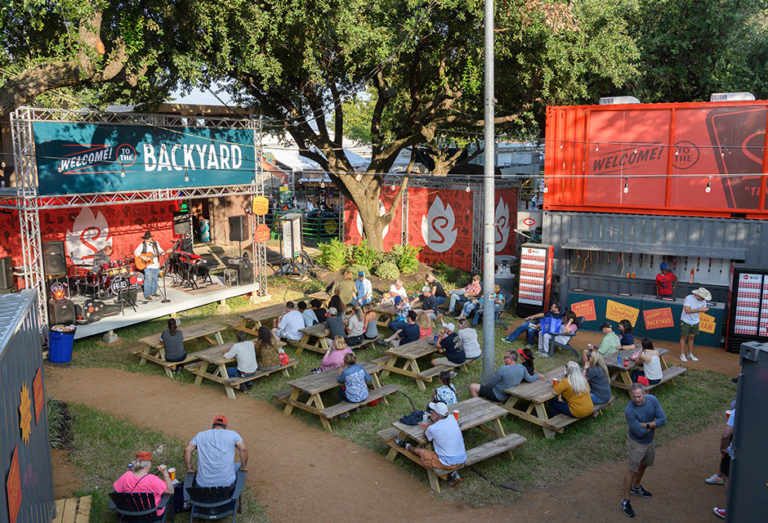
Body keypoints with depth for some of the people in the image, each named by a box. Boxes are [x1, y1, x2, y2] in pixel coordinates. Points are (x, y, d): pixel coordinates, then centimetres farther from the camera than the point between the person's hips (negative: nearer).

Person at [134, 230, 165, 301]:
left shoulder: (155, 243, 10)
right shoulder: (143, 244, -4)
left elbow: (159, 250, 17)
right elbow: (136, 252, -6)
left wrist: (162, 252, -6)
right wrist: (142, 257, -20)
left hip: (156, 265, 5)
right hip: (148, 265, -5)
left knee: (155, 279, 13)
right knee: (148, 280, -8)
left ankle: (153, 292, 27)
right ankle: (146, 295, -2)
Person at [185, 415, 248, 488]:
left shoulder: (201, 435, 12)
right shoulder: (232, 434, 4)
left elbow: (187, 450, 3)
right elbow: (243, 449, -9)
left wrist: (189, 468, 12)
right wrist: (243, 467, 4)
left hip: (203, 484, 3)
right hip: (226, 482, -3)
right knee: (239, 465, 29)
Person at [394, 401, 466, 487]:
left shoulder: (432, 429, -21)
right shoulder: (452, 418, -5)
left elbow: (426, 436, 5)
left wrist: (430, 422, 3)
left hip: (449, 463, -6)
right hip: (462, 460, 6)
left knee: (418, 450, 9)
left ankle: (406, 446, 44)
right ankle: (454, 474, 23)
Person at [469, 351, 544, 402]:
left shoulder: (502, 369, -29)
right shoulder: (522, 368, -11)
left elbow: (490, 383, -18)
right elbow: (530, 379, 3)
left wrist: (485, 386, 3)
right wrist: (538, 375, 23)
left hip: (497, 396, -8)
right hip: (508, 396, 8)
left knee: (472, 387, -5)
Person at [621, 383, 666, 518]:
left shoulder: (652, 400, -17)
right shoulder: (629, 410, -32)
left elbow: (663, 419, -19)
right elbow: (639, 432, -28)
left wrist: (645, 425, -27)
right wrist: (653, 425, -15)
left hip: (650, 441, 6)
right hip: (636, 444, -6)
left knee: (644, 465, 26)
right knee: (632, 471, 2)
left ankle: (636, 487, 51)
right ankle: (625, 500, 16)